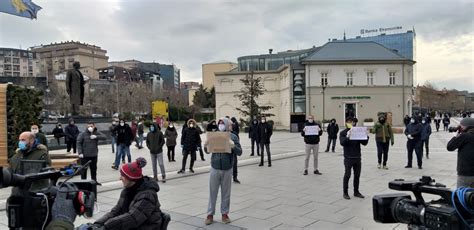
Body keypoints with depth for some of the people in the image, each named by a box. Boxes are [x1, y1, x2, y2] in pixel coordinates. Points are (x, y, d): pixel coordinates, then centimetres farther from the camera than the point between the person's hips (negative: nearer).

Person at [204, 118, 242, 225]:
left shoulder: (233, 137, -2)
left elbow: (239, 152, -5)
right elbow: (208, 151, 7)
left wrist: (233, 146, -25)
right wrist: (205, 146, -16)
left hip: (227, 169, -1)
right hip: (215, 168, 1)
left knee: (226, 193, 9)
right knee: (212, 192, 7)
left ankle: (225, 214, 21)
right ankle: (210, 214, 16)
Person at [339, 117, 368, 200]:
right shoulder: (343, 133, -2)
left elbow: (364, 143, 6)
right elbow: (342, 143, -17)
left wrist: (366, 136, -11)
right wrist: (348, 136, -32)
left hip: (357, 157, 4)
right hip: (348, 158, -4)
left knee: (357, 175, 10)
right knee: (347, 175, 0)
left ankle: (356, 191, 21)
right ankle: (345, 192, 9)